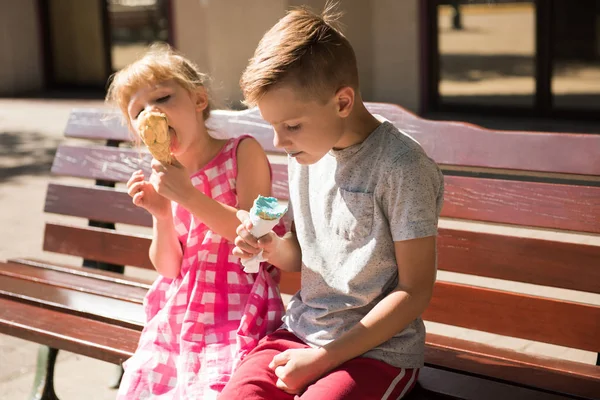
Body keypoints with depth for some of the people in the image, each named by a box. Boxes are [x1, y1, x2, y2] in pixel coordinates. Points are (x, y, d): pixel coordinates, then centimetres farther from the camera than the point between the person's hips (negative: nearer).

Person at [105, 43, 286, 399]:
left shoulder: (243, 152, -8)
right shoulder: (163, 177, 5)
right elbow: (168, 268, 5)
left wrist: (188, 197, -22)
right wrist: (162, 217, -13)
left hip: (237, 316, -5)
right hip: (179, 315, 5)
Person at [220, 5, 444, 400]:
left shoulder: (401, 166, -16)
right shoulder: (306, 154, 6)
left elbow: (415, 291, -14)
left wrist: (326, 357, -14)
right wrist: (272, 246, -5)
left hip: (378, 348, -5)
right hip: (302, 331, 6)